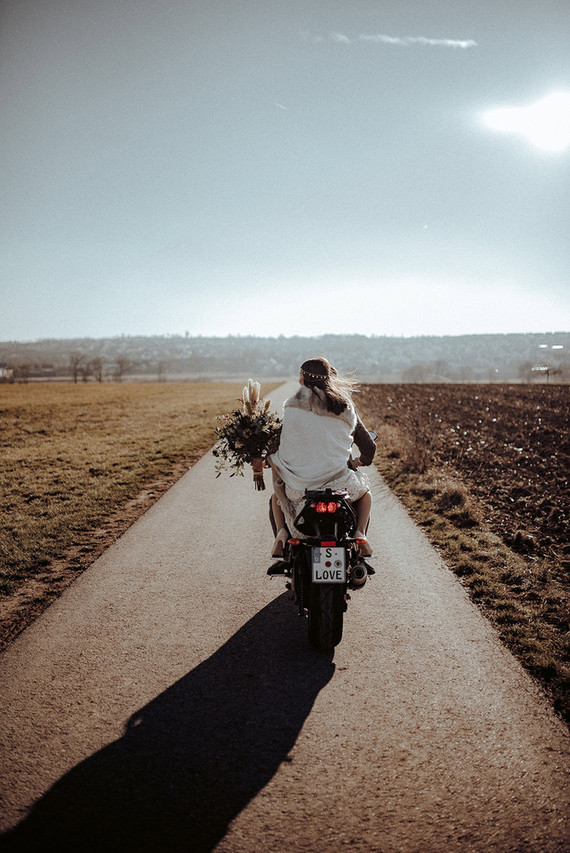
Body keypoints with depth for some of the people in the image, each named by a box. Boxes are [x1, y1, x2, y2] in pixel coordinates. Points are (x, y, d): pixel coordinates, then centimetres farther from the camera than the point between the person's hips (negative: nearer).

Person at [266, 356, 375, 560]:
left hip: (298, 485, 0)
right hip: (338, 480, 1)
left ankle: (281, 532, 10)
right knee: (365, 493, 33)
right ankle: (360, 533, 8)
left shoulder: (293, 404, -1)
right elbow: (369, 447, 10)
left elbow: (286, 439, 2)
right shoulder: (346, 407, 5)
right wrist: (361, 461, 31)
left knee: (277, 495, 35)